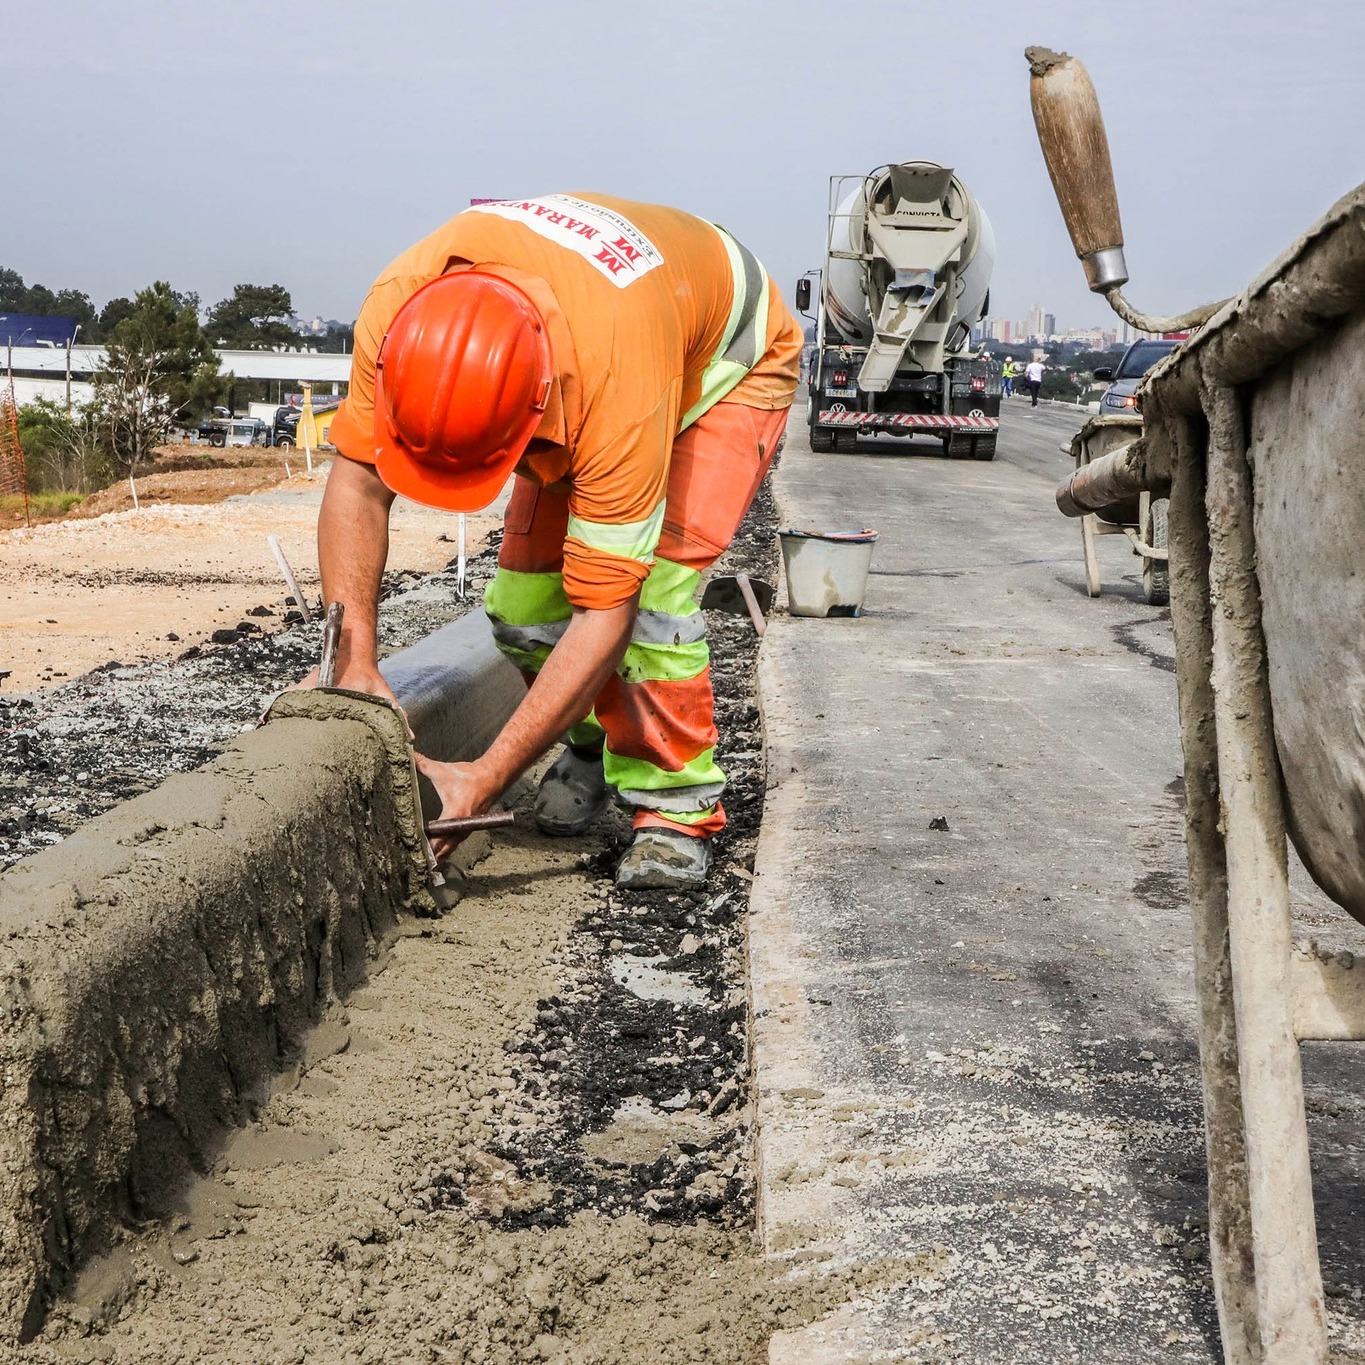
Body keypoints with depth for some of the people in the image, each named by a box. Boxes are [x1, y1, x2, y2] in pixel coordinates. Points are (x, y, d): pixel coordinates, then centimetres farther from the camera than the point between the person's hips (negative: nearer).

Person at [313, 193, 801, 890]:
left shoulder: (615, 382, -47)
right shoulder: (398, 308, -35)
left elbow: (605, 614, -42)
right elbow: (356, 479, -24)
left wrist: (483, 781, -42)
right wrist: (354, 663, -35)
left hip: (729, 362, -5)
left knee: (651, 591, -25)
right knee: (523, 597, -7)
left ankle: (676, 807, -6)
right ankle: (597, 741, 21)